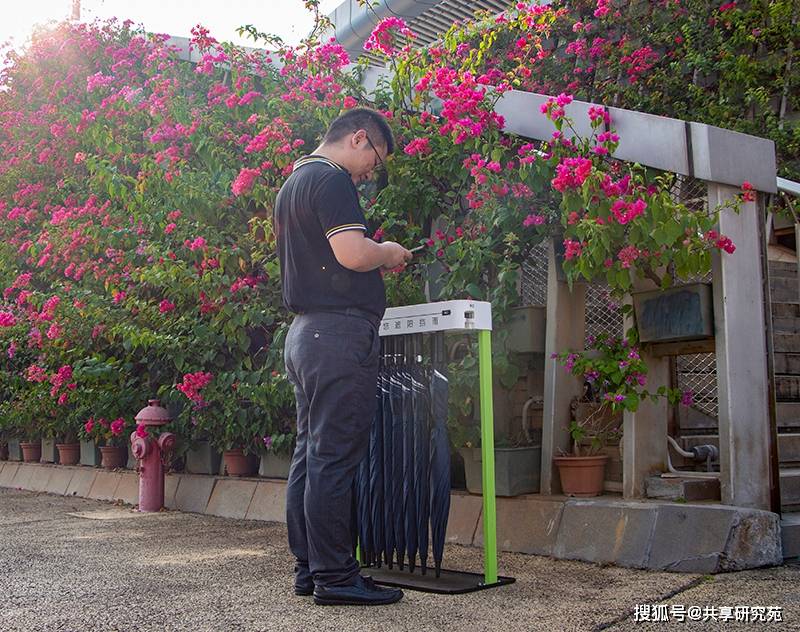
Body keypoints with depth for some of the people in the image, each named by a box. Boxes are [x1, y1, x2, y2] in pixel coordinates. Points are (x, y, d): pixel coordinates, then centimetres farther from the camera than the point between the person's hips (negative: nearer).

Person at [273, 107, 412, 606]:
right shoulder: (332, 179, -9)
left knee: (311, 453, 11)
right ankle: (335, 576, 0)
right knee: (335, 457, -7)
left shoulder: (293, 183, 23)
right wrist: (388, 253, -1)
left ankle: (309, 568, 18)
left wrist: (374, 263, 19)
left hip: (304, 331, 10)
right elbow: (351, 253, -21)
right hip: (340, 331, -10)